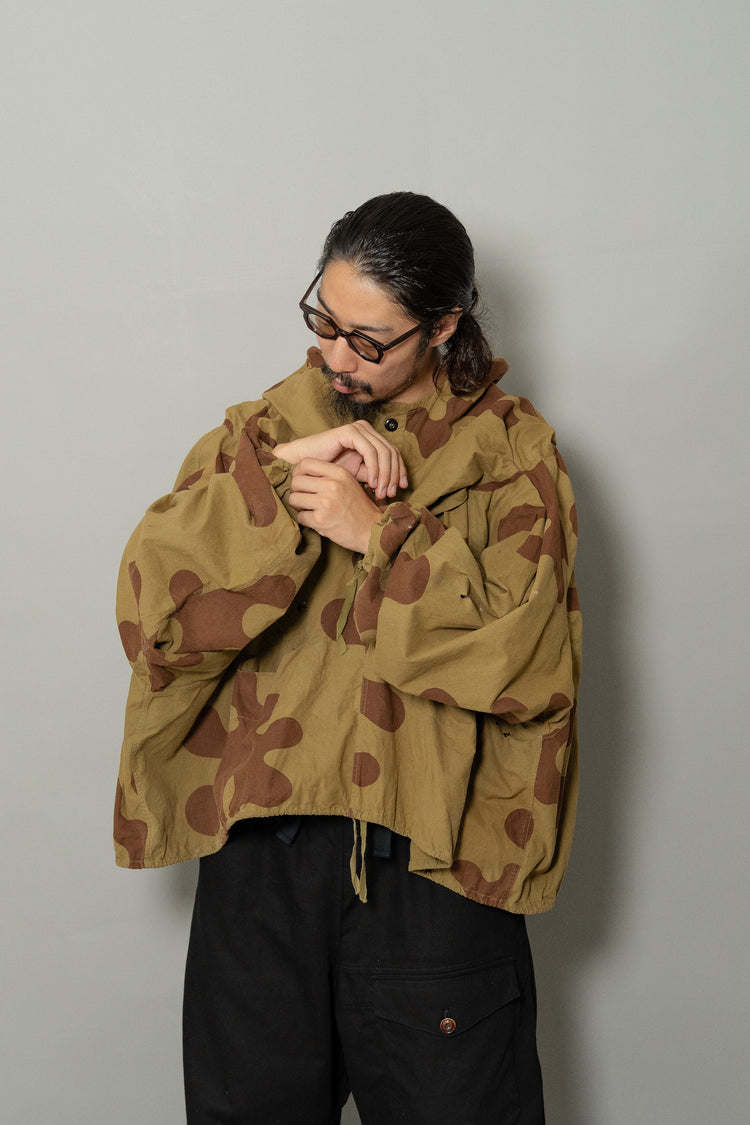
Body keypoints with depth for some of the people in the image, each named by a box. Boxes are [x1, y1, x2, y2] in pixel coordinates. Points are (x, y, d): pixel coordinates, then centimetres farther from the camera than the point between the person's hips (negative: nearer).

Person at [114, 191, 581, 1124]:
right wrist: (278, 473, -16)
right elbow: (150, 608, -7)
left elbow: (527, 659, -12)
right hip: (260, 845, 3)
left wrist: (381, 533, -16)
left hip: (436, 863, -2)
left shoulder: (509, 452, 1)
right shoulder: (259, 433, 8)